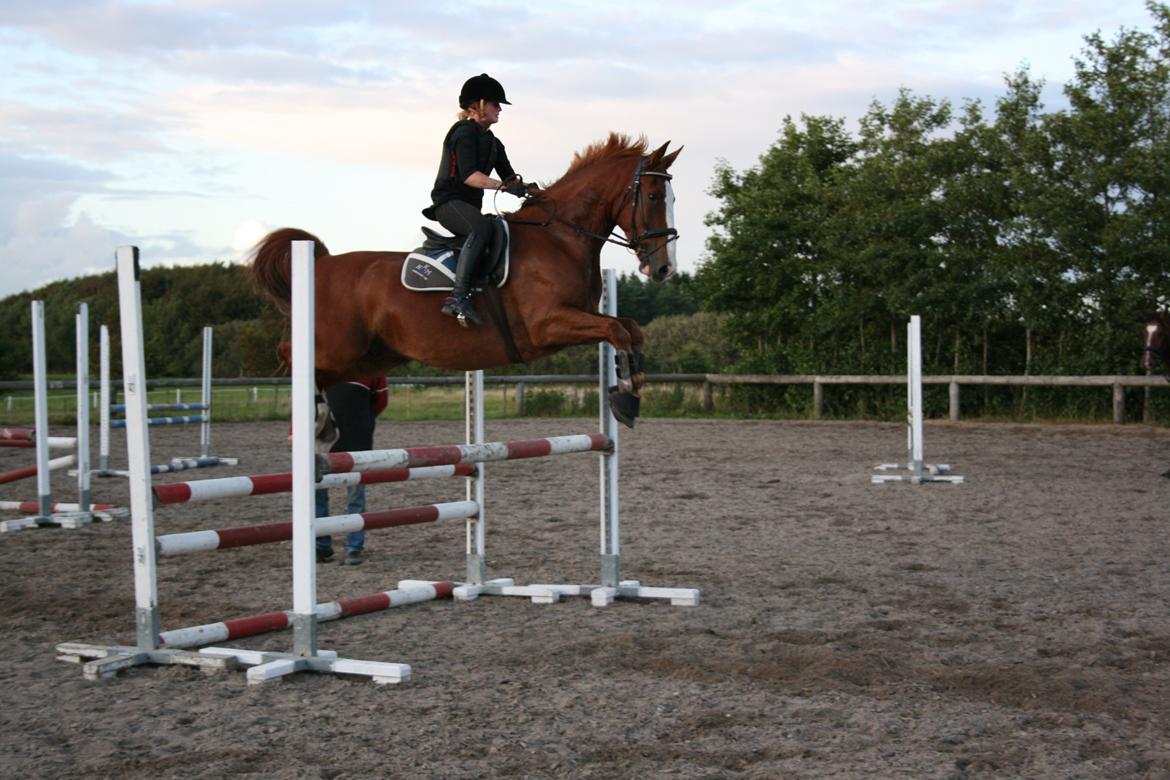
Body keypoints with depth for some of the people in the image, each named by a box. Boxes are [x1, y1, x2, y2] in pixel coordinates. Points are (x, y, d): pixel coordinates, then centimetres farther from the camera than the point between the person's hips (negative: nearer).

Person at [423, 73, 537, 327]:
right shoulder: (465, 132, -8)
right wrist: (502, 185, -35)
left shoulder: (493, 142, 21)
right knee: (481, 227, -37)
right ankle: (458, 297, -47)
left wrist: (529, 189, -1)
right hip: (449, 202, -10)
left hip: (470, 206, 10)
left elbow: (509, 177, 19)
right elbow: (468, 175, -23)